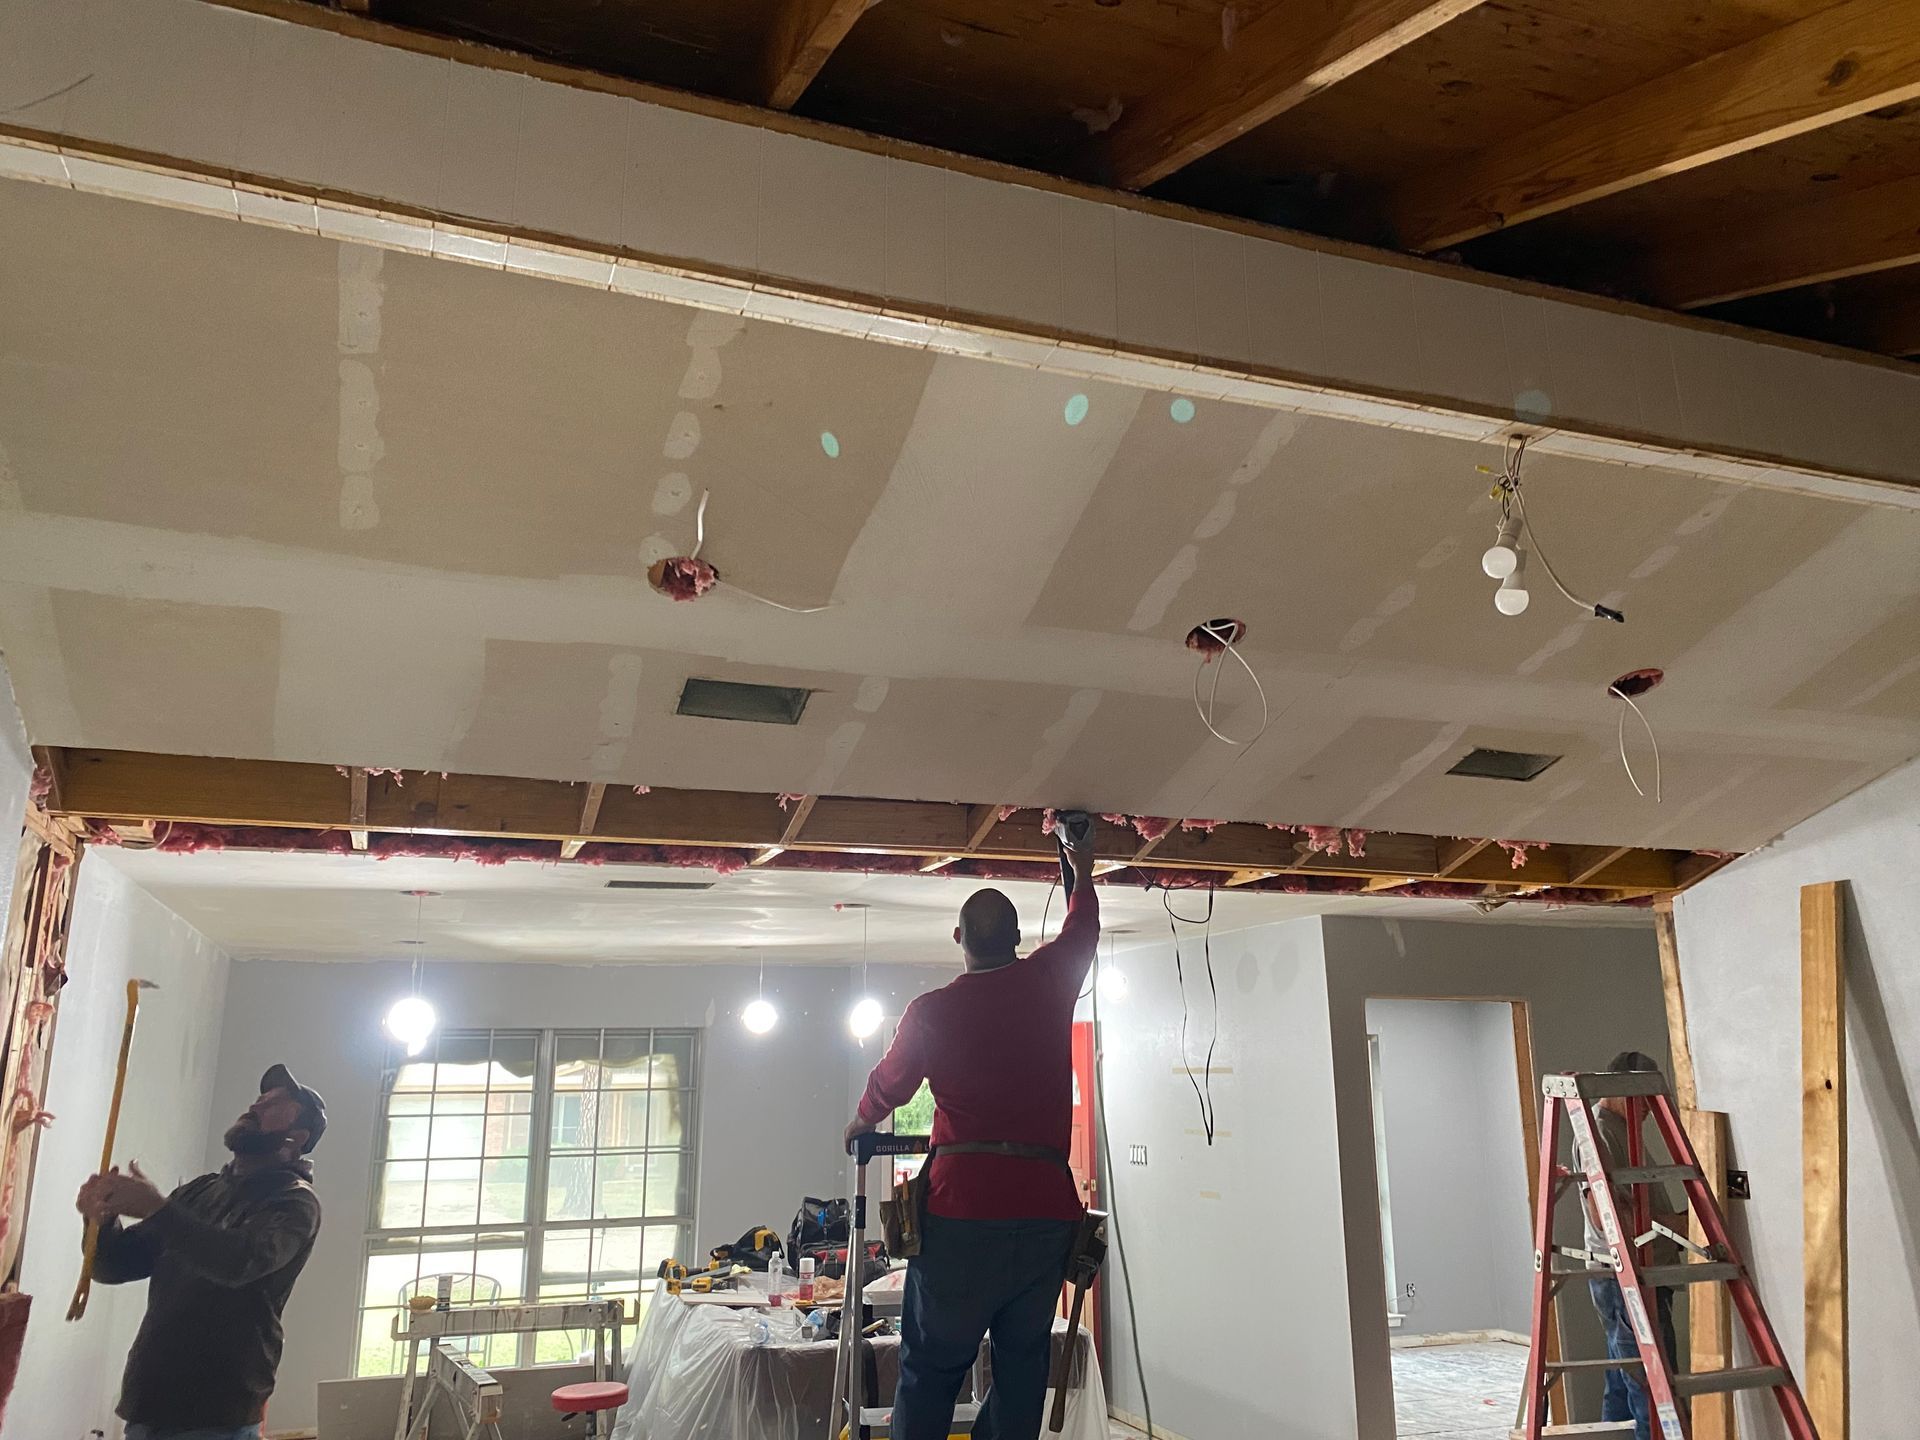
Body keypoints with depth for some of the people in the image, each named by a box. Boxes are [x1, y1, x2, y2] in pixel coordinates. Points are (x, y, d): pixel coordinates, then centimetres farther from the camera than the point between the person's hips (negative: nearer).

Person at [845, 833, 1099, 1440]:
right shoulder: (1049, 983, 3)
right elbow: (1082, 929, 24)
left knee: (931, 1367, 7)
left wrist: (861, 1123, 38)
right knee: (1022, 1366, 12)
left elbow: (889, 1084, 17)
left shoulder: (931, 1010, 0)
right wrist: (1082, 874, 42)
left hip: (962, 1211, -2)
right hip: (1047, 1206, 2)